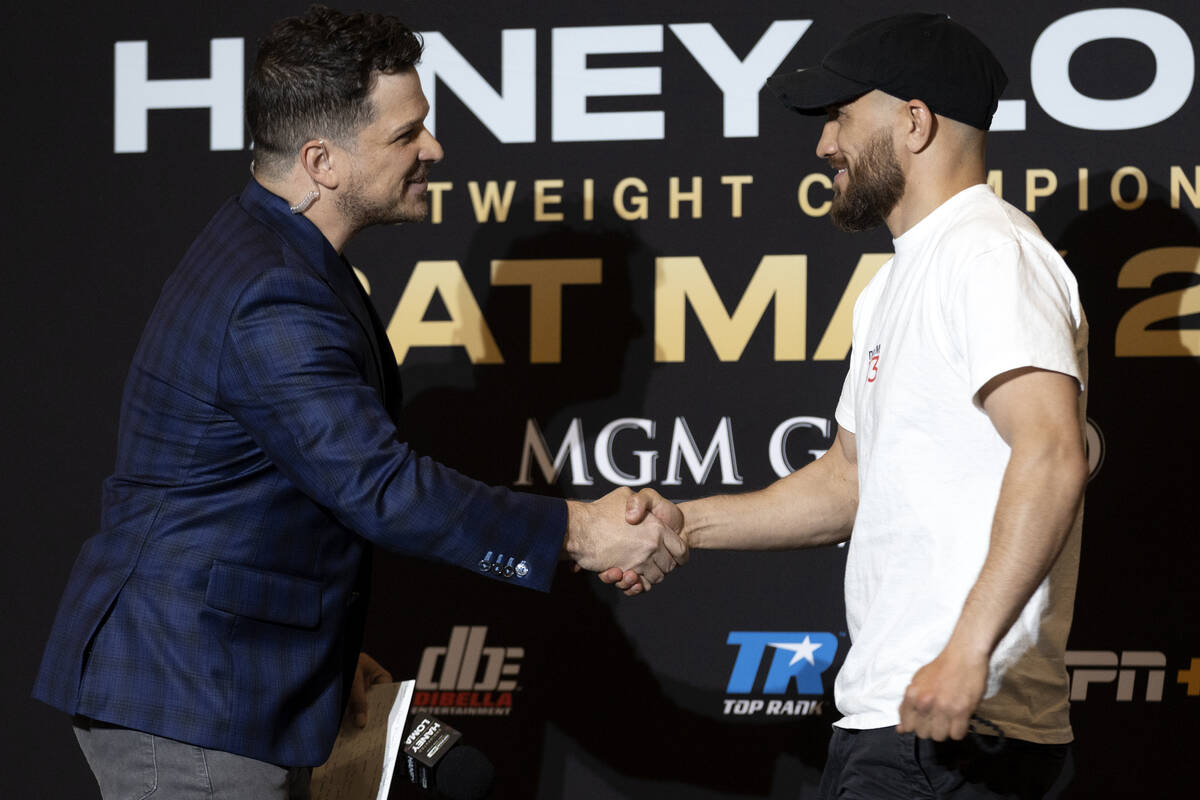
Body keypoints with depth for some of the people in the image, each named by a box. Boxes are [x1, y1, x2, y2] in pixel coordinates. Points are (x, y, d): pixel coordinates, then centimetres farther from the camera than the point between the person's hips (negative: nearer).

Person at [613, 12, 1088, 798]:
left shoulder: (988, 252, -11)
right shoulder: (898, 282, 24)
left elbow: (1052, 457, -24)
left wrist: (969, 651, -30)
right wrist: (684, 522, 19)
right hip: (888, 708, 10)